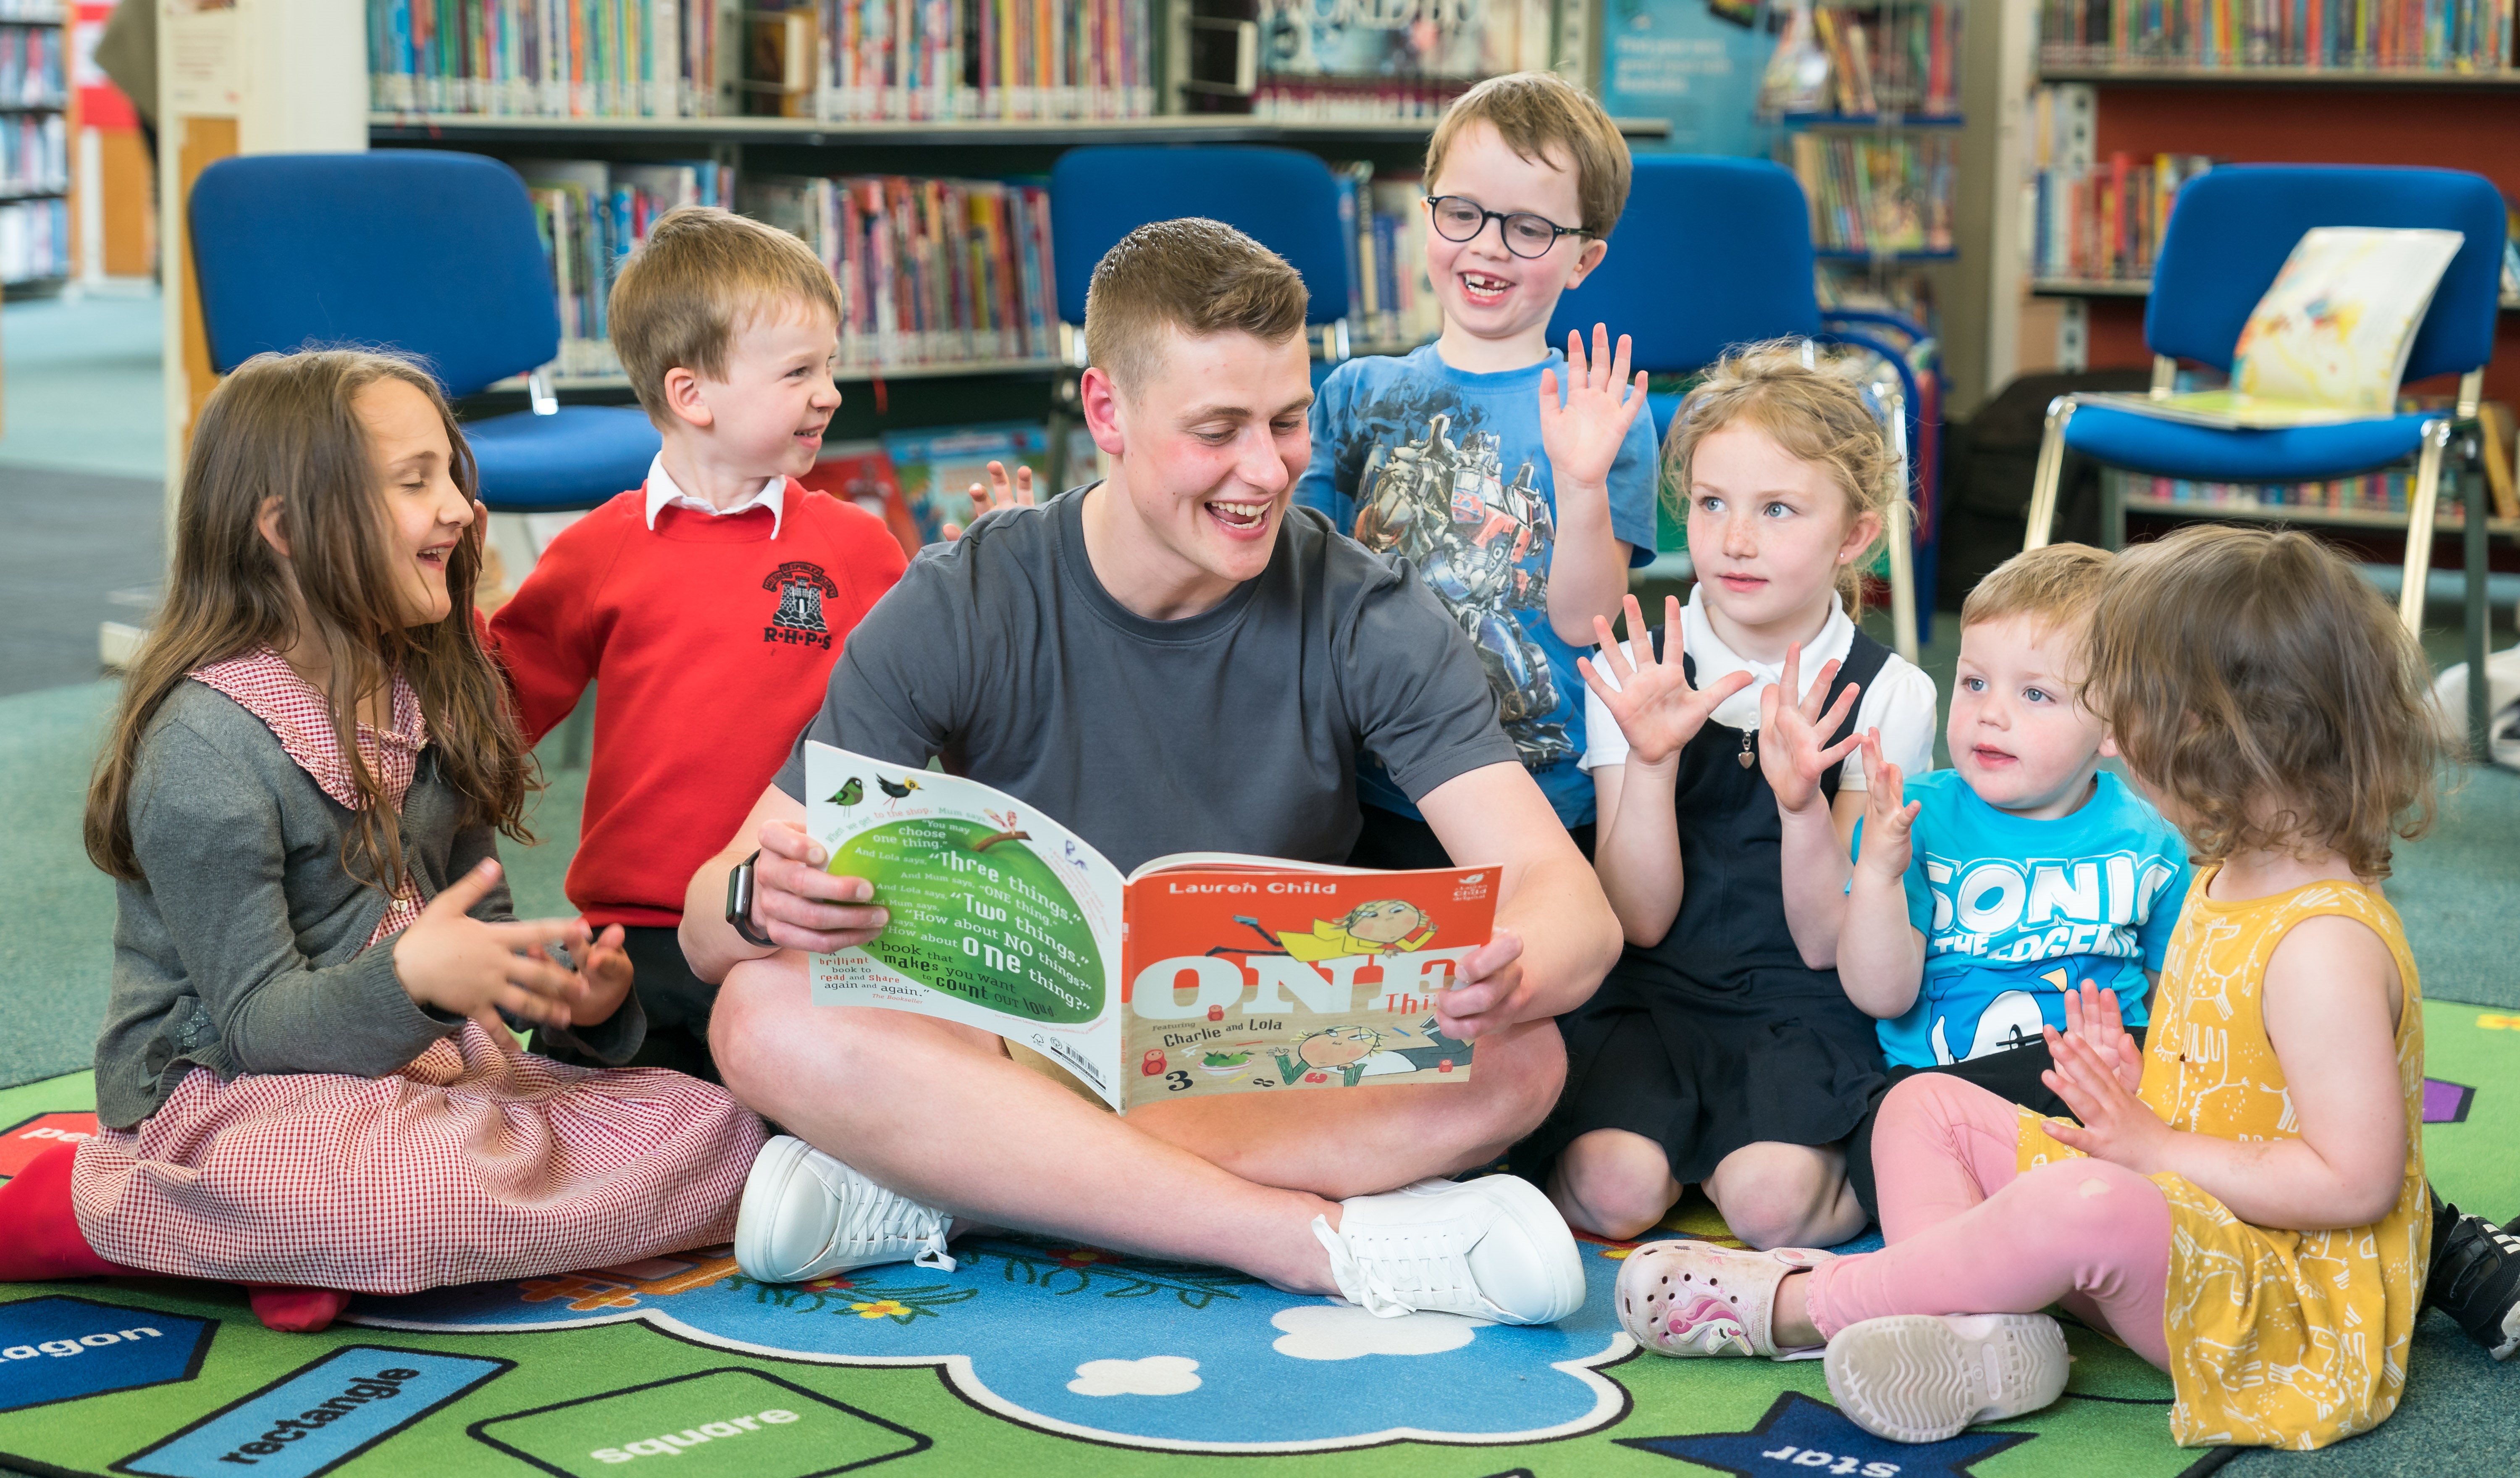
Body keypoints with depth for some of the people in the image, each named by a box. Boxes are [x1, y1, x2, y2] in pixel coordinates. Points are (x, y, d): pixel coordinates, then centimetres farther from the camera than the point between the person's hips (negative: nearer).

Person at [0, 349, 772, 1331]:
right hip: (227, 1093, -7)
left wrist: (568, 985, -10)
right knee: (448, 1200, -38)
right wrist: (410, 980, -35)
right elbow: (255, 1022, -16)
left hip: (424, 1065, 8)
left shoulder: (428, 698, 9)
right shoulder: (204, 743, -15)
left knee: (716, 1133, -10)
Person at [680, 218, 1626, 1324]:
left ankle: (933, 1195, -26)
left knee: (1518, 1057, -30)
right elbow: (708, 929, -11)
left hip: (1283, 1080, 1)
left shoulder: (1367, 621, -7)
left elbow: (1573, 903, -15)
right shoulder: (962, 611, -8)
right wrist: (763, 900, -36)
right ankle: (1335, 1241, -30)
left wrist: (1503, 972, -39)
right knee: (767, 1013, -29)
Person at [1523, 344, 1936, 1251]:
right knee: (1616, 1190, -25)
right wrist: (1651, 760, -21)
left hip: (1805, 1013, -1)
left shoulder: (1887, 697, -3)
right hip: (1655, 994, 1)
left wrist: (1801, 801, -25)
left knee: (1771, 1199, -27)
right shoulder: (1635, 681, 0)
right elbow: (1642, 922, -5)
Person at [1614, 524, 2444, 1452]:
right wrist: (2133, 1089, -2)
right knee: (1926, 1104, 8)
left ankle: (1796, 1303, -20)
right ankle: (1981, 1331, -19)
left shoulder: (2325, 945, -24)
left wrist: (2155, 1145, -22)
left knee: (2083, 1205, -40)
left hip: (2295, 1305, -11)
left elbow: (2355, 1178, -27)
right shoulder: (2226, 881, 9)